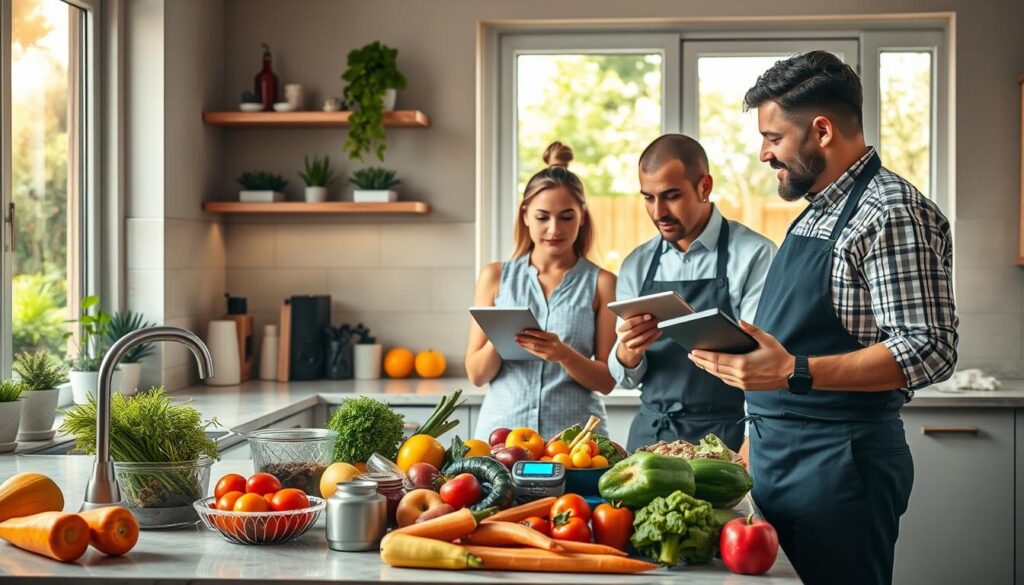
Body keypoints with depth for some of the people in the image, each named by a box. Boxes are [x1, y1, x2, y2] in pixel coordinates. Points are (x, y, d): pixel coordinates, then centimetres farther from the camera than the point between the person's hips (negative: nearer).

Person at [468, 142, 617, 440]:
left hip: (575, 432, -1)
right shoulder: (496, 276, 8)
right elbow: (476, 374, 7)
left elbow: (607, 380, 2)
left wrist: (564, 355, -15)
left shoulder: (601, 282, 4)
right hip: (502, 426, 1)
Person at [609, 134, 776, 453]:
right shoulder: (636, 265, 8)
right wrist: (628, 352, -12)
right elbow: (625, 377, 8)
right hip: (649, 432, 4)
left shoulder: (754, 254, -7)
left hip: (724, 437, -4)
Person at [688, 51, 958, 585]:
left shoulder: (893, 213, -14)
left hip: (840, 461, -9)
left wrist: (795, 372, -28)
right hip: (776, 459, 9)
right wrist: (755, 442, 16)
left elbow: (929, 351, -22)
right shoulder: (815, 212, 15)